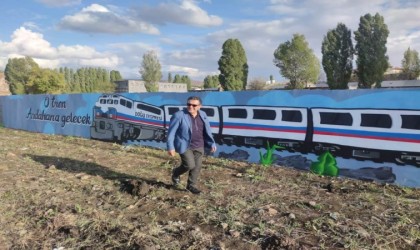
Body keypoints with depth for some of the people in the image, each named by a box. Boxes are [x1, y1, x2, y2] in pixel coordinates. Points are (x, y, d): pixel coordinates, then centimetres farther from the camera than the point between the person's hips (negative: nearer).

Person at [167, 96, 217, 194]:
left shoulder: (203, 115, 4)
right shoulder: (179, 116, -13)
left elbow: (207, 131, 11)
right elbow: (171, 132, -11)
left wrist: (212, 143, 7)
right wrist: (170, 147, -16)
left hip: (199, 146, 5)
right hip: (185, 146, -5)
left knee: (197, 167, 6)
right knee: (190, 165, -10)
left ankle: (191, 185, 24)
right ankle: (176, 173, 20)